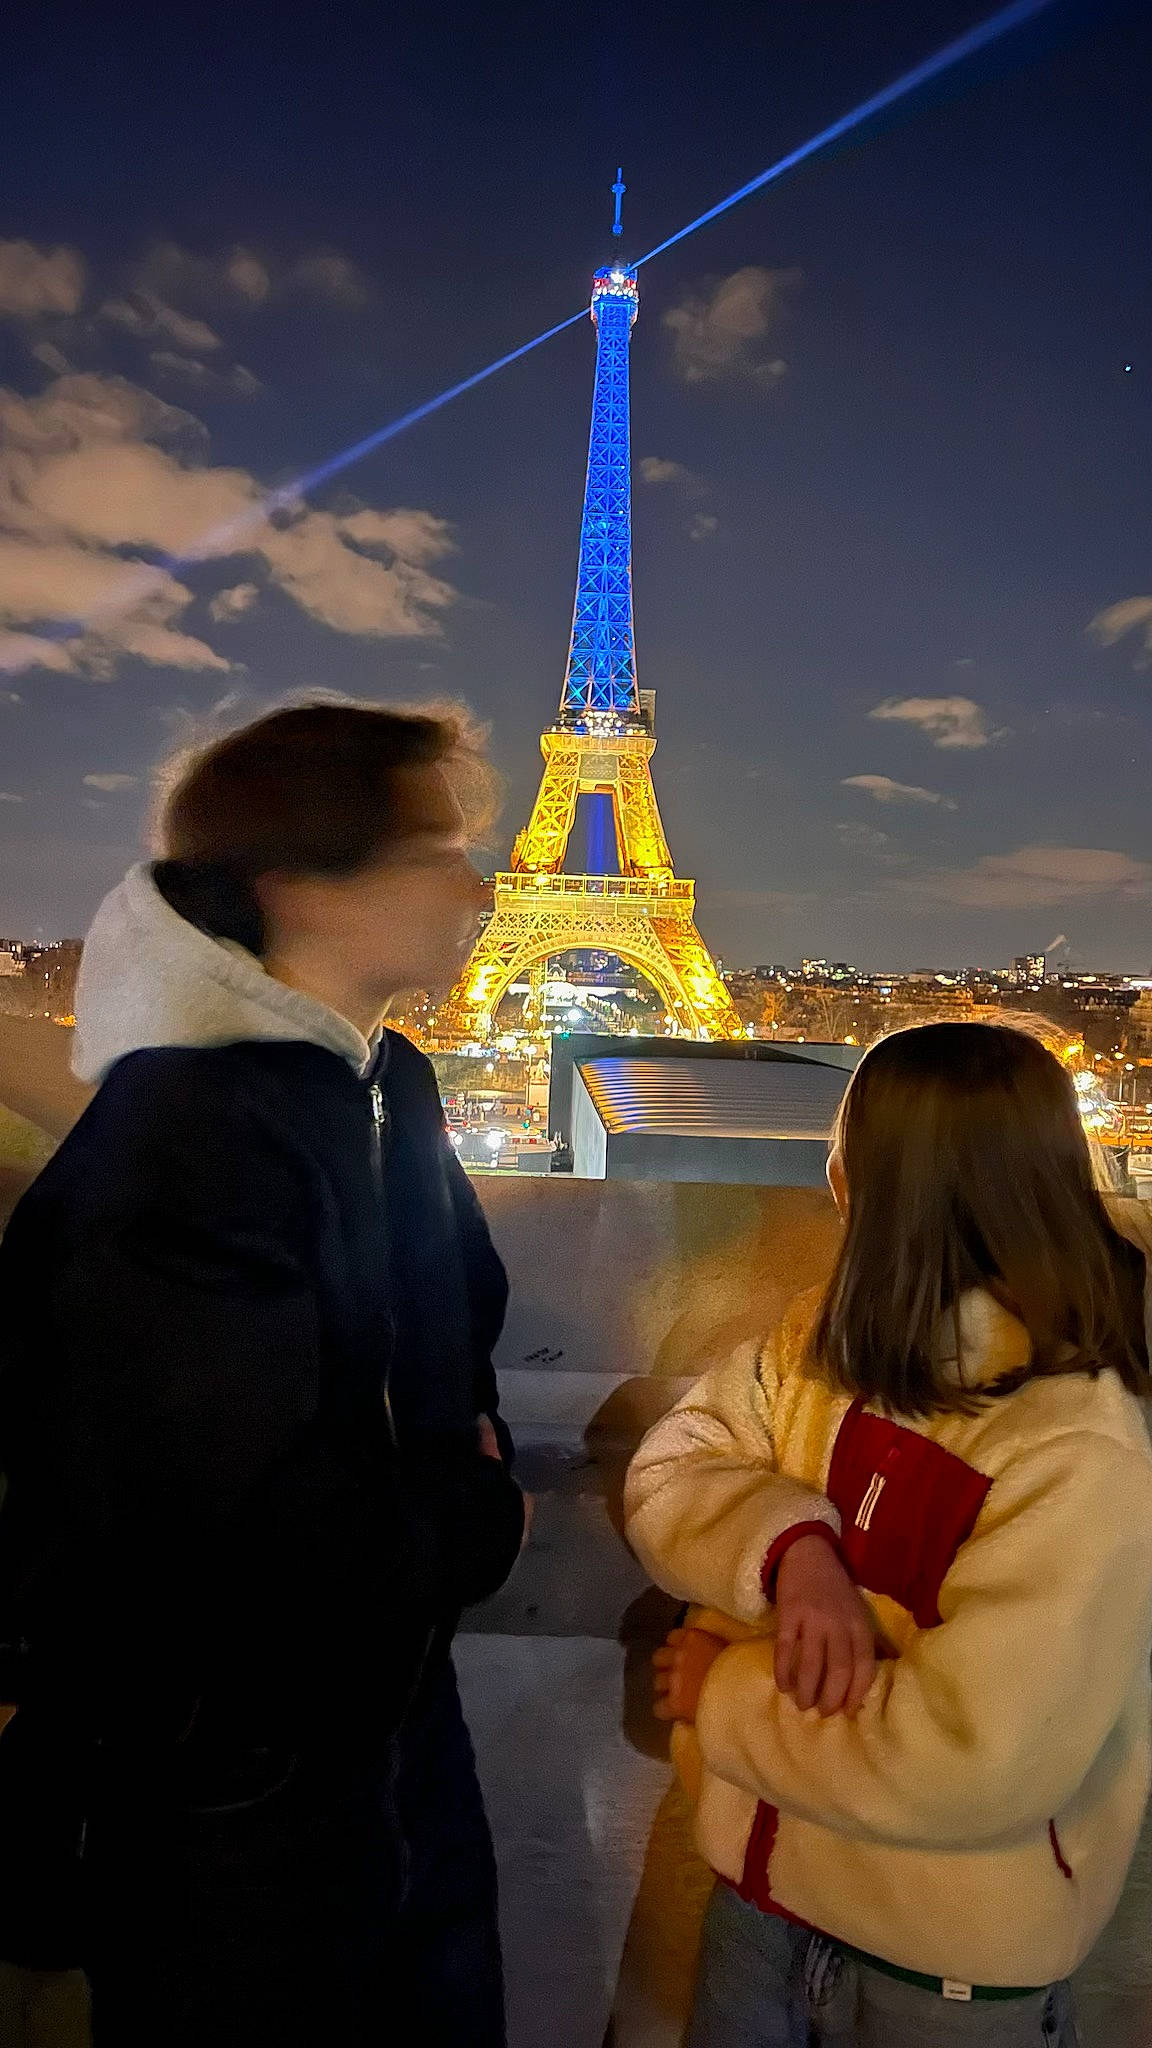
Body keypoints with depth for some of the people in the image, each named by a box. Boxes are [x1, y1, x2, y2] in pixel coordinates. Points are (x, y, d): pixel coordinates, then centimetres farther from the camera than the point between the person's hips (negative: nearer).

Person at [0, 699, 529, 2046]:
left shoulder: (391, 1088, -1)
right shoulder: (180, 1144, -29)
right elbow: (256, 1522, -33)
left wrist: (471, 1468, -8)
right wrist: (479, 1519, -15)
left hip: (393, 1715, 8)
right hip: (227, 1792, -7)